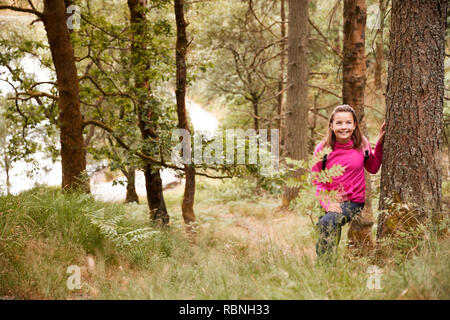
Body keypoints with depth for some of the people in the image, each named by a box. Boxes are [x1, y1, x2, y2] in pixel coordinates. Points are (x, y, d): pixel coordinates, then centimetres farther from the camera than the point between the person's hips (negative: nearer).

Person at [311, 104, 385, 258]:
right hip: (330, 201, 2)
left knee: (328, 221, -29)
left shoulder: (362, 144, 1)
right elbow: (316, 180, 0)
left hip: (353, 201, -1)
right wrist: (327, 203, -16)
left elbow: (373, 168, 17)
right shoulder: (323, 149, -2)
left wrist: (379, 144, 5)